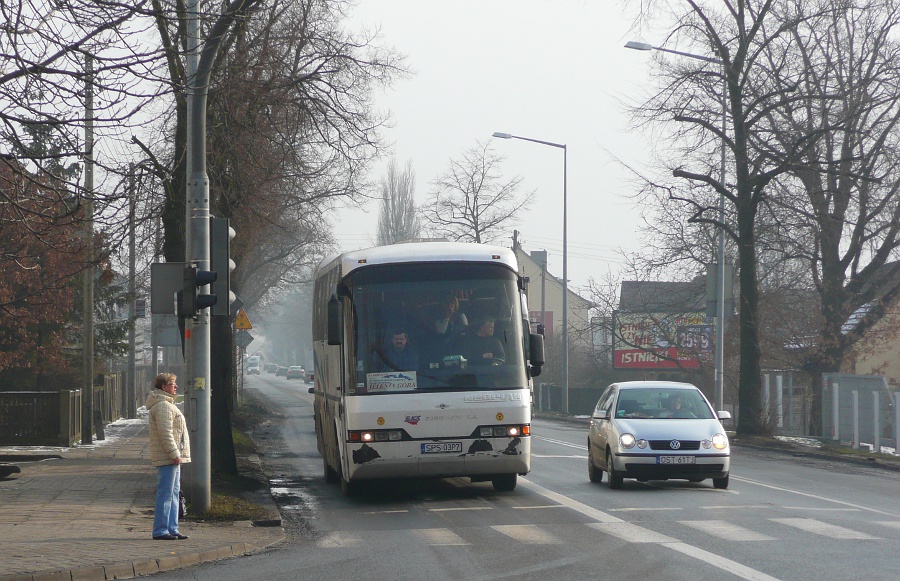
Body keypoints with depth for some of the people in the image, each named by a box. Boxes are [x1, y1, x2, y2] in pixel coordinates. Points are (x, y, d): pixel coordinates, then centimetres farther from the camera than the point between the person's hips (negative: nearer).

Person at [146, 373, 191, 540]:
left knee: (174, 493, 13)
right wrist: (174, 454, -22)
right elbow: (165, 433, -21)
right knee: (165, 494, -10)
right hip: (166, 457, -11)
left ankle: (172, 529, 17)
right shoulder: (163, 406, -14)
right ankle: (160, 531, -9)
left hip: (173, 458, 11)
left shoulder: (167, 405, 21)